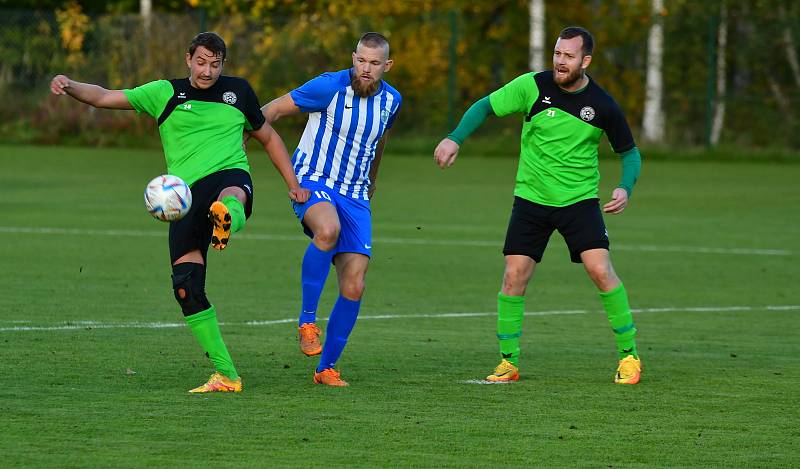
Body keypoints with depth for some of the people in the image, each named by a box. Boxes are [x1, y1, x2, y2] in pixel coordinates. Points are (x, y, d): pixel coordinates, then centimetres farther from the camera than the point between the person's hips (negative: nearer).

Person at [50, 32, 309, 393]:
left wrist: (293, 183, 21)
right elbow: (104, 97, 7)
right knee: (186, 285, -11)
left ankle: (226, 221, -81)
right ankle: (225, 375, -2)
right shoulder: (166, 93, 12)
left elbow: (268, 137, 28)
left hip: (230, 174, -1)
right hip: (186, 194, 1)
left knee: (231, 196, -42)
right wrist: (71, 86, -12)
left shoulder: (238, 91, 15)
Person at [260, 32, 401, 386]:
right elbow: (273, 110, -4)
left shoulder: (391, 100, 5)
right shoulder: (329, 87, -12)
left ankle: (326, 368, 10)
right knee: (328, 229, -41)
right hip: (312, 181, -5)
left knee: (354, 287, -5)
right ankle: (307, 319, -28)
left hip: (354, 195, 5)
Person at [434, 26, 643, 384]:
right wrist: (455, 138, -15)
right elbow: (486, 106, 0)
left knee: (600, 271, -14)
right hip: (531, 199, 1)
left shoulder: (603, 106, -9)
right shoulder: (534, 86, -9)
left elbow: (629, 151, 4)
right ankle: (508, 362, 8)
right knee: (514, 276, -5)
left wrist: (625, 189, -15)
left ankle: (629, 355, 0)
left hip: (580, 200, -1)